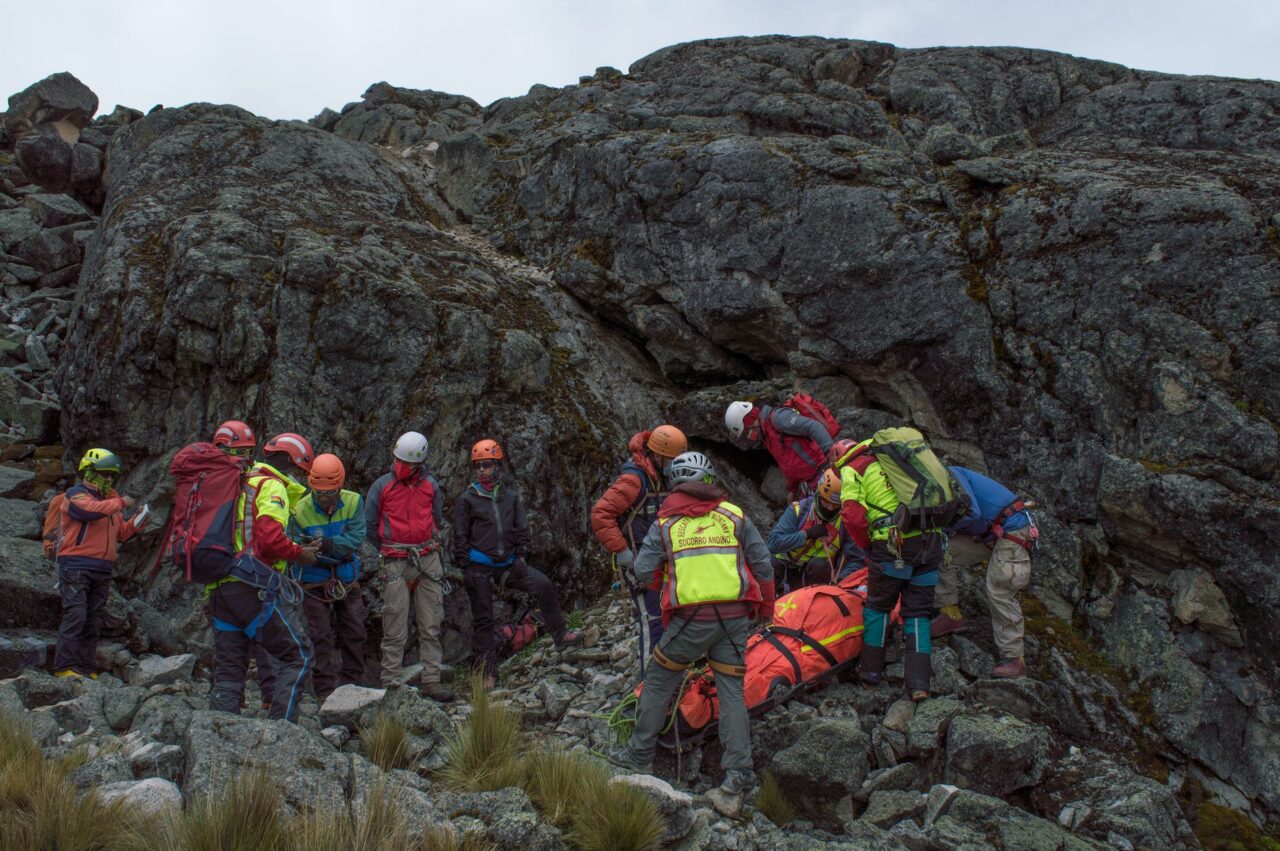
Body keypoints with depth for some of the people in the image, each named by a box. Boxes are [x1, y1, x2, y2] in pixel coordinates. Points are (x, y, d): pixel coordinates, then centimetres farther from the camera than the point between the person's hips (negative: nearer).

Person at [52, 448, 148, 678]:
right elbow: (92, 509, -25)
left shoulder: (110, 499, 21)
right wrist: (120, 503, -16)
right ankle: (64, 666, -12)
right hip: (76, 565, -7)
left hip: (102, 569, 7)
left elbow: (120, 533, 22)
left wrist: (135, 524, 5)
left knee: (93, 620, 7)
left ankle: (87, 667, 11)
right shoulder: (76, 495, -2)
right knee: (75, 615, -13)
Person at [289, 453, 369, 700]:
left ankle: (353, 686, 23)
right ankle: (326, 693, 1)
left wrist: (329, 544, -36)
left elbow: (356, 538, -20)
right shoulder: (300, 510, -13)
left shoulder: (354, 502, -9)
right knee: (321, 637, -6)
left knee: (354, 634, 9)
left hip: (348, 580, 3)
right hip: (314, 582, -2)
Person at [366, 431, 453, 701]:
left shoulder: (431, 485, 8)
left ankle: (431, 681, 7)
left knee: (431, 626, 3)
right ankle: (391, 683, 1)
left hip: (428, 559, 3)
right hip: (396, 564, -3)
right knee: (395, 629, -4)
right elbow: (369, 526, 8)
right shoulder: (382, 486, 0)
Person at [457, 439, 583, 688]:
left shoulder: (511, 496, 6)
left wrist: (521, 555, 2)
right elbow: (460, 536, -1)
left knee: (544, 586, -14)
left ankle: (560, 636, 0)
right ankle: (487, 673, 9)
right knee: (483, 620, 1)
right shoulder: (467, 499, -2)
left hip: (509, 563, 3)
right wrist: (464, 567, -5)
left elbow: (522, 528, 10)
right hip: (480, 567, -3)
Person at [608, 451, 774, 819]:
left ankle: (639, 755, 27)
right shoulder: (733, 514, 8)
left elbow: (643, 573, 3)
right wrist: (767, 607, 19)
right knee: (731, 692, 7)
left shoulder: (665, 521, 6)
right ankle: (737, 782, 4)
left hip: (691, 619, -2)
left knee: (658, 682, 17)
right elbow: (763, 564, 6)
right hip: (735, 616, 2)